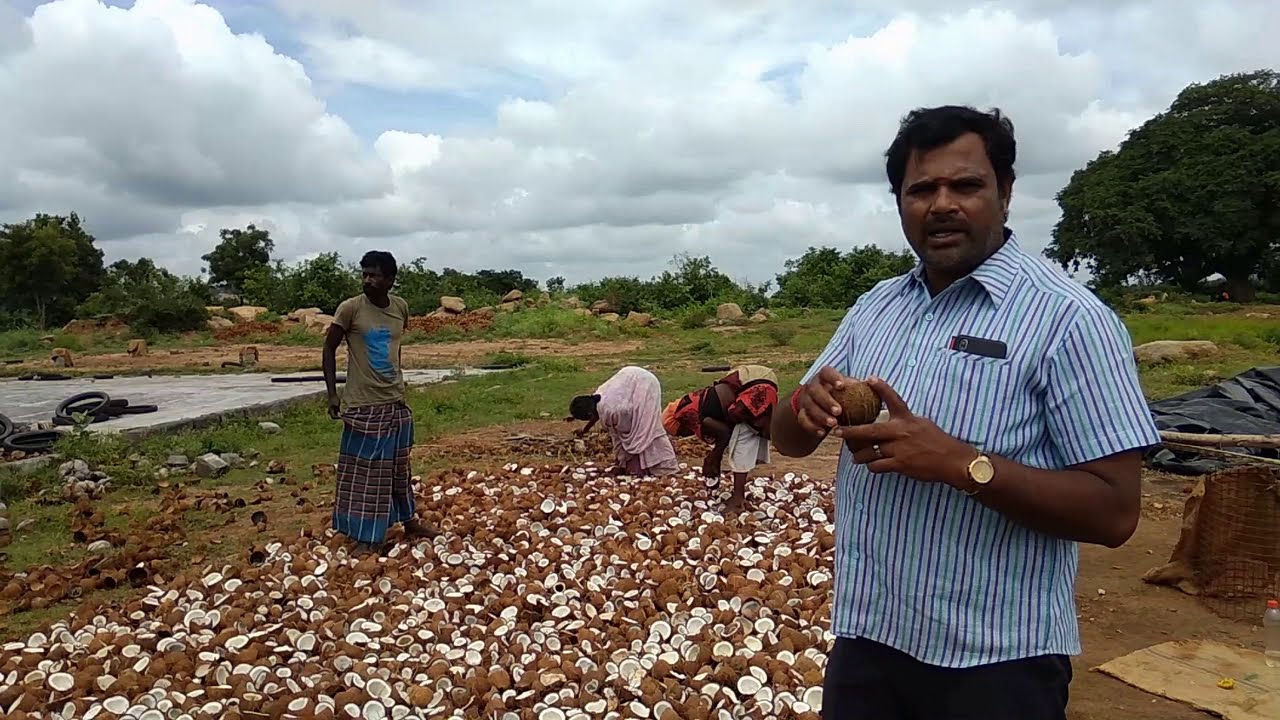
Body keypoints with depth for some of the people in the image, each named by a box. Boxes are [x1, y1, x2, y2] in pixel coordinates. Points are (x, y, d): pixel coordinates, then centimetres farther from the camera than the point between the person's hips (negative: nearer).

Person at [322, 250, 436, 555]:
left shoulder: (401, 307, 1)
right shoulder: (350, 308, -12)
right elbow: (329, 349, -5)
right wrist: (332, 393, -10)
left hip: (395, 401, 5)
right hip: (363, 404, -4)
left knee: (398, 466, 17)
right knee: (363, 470, 2)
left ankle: (408, 521, 32)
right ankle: (365, 536, 12)